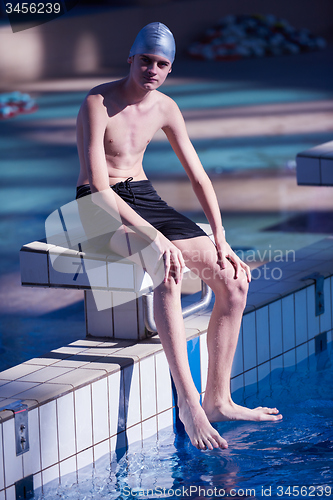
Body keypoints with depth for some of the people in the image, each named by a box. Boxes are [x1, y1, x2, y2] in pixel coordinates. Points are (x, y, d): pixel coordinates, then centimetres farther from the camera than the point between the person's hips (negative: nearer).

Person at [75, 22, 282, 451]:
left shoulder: (164, 108, 5)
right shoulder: (97, 104, -17)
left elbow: (198, 177, 10)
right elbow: (99, 187, -26)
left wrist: (220, 240, -1)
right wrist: (153, 236, -34)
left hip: (144, 199, 7)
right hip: (101, 209, -7)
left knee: (233, 279, -8)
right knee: (169, 270, -37)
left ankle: (217, 399, 1)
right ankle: (188, 401, -38)